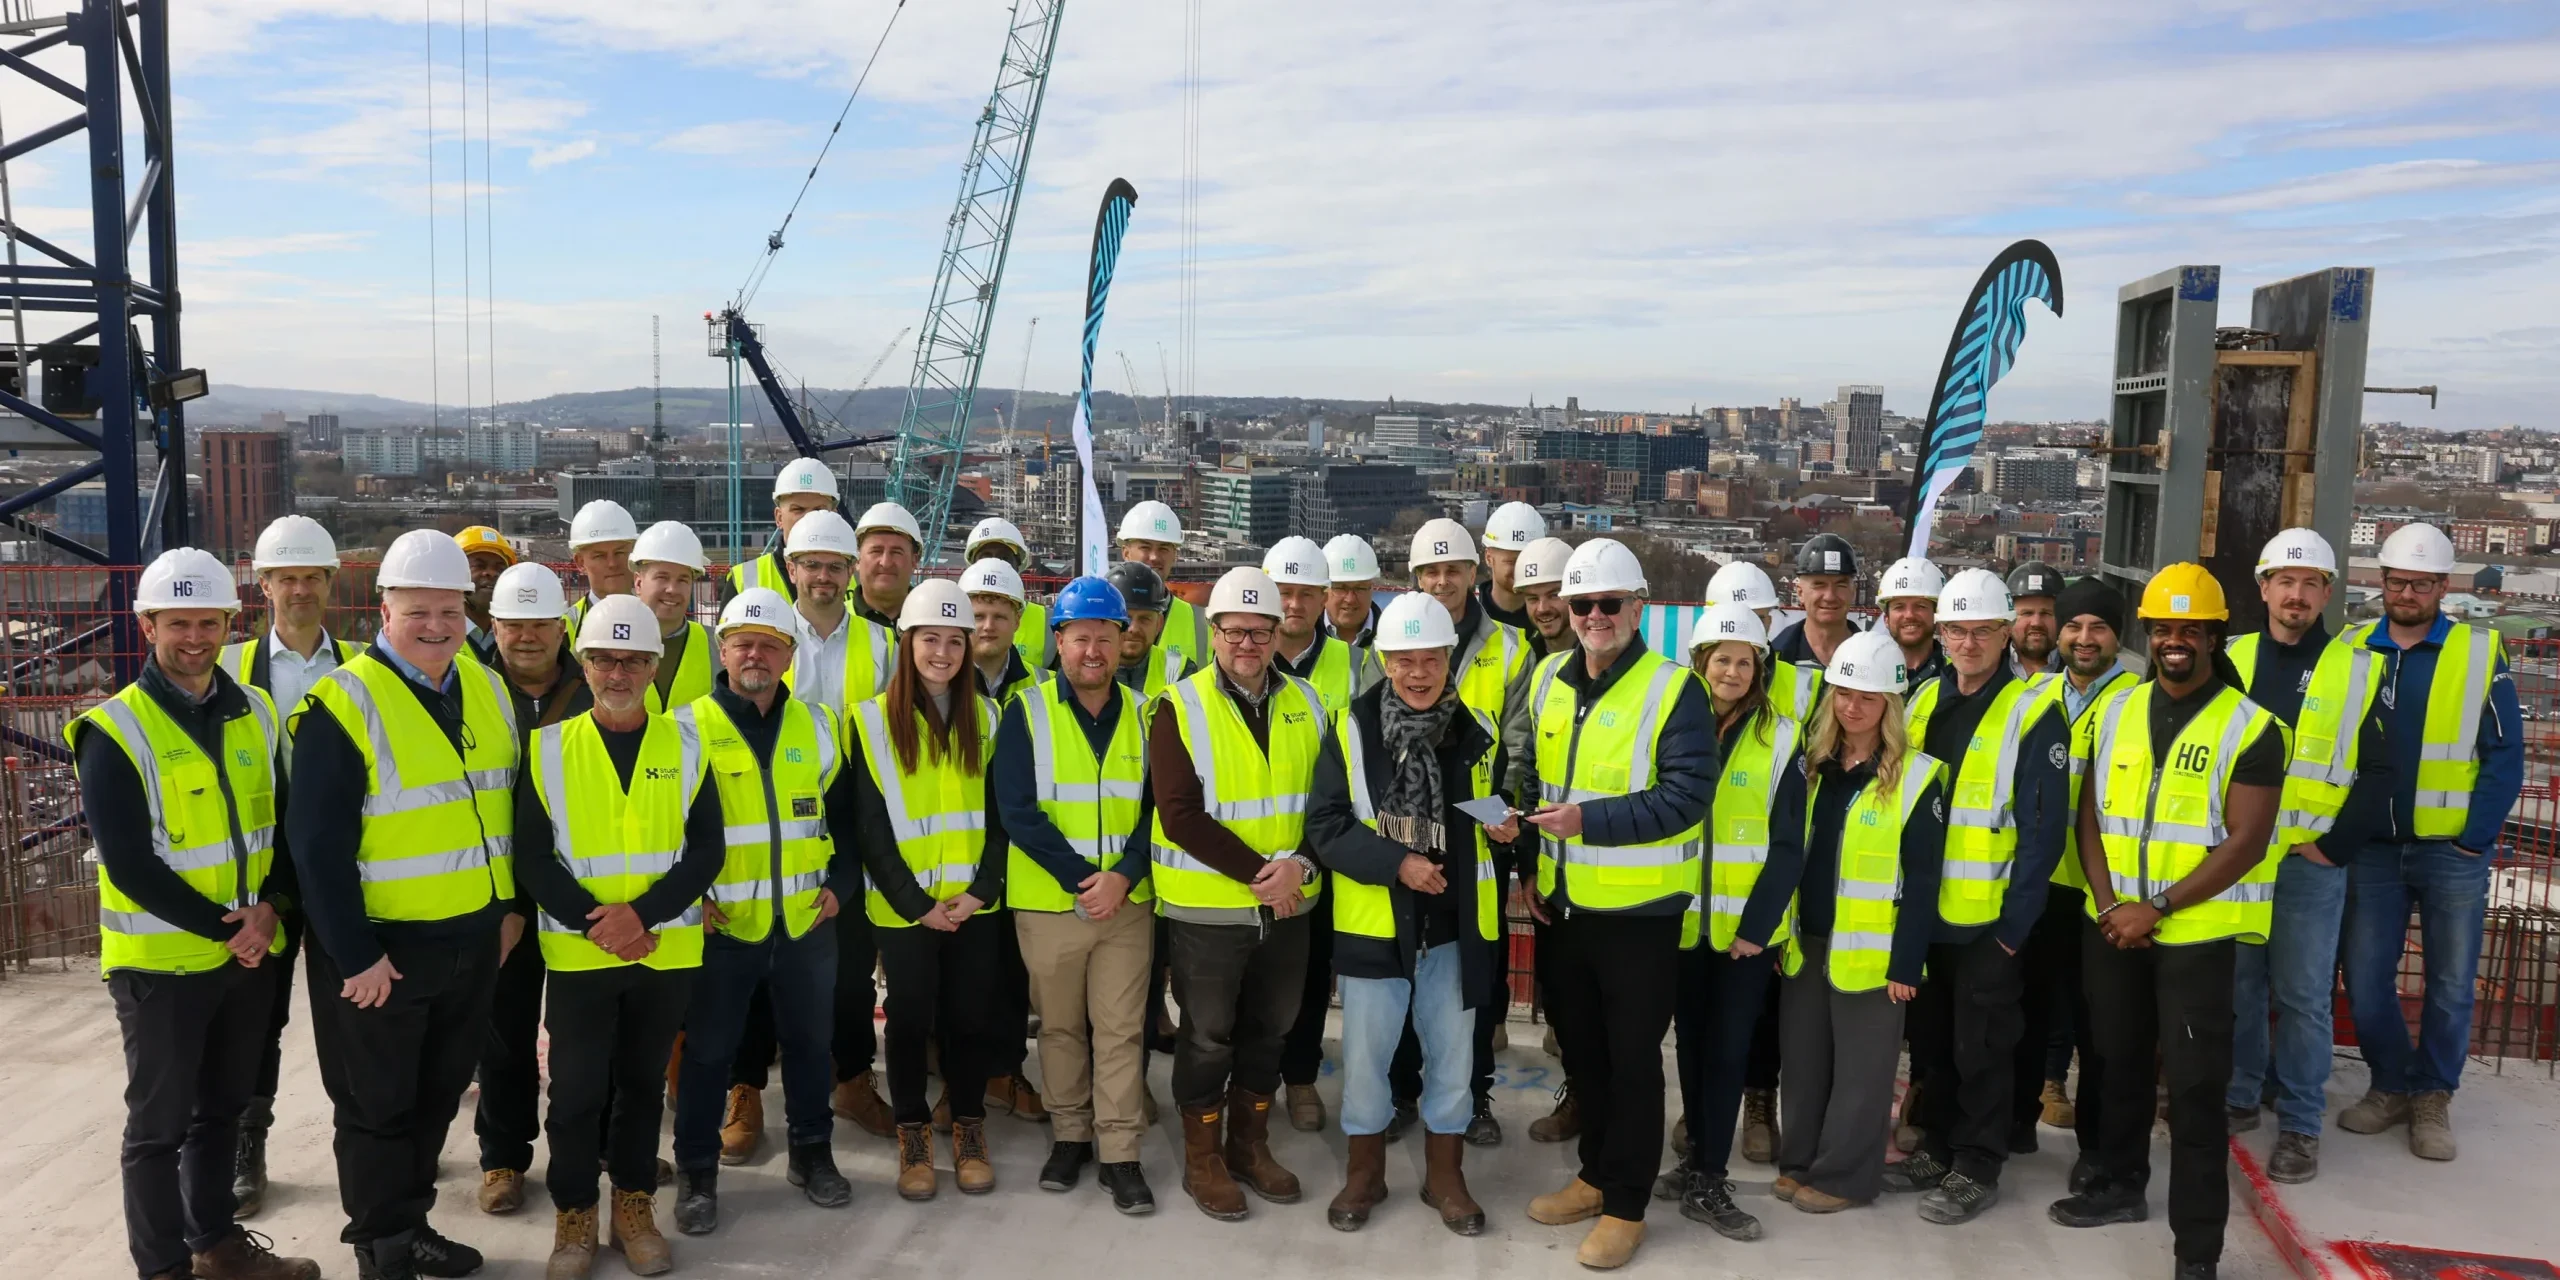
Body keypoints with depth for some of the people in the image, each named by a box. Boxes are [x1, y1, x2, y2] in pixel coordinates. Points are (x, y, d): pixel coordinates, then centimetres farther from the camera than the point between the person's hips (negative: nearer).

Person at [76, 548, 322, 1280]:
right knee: (160, 1123, 7)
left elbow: (286, 824, 6)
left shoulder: (257, 714, 4)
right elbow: (129, 865, -17)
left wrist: (267, 909, -9)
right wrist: (222, 926, -16)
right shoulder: (114, 731, -13)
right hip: (161, 960, -5)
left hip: (250, 952, 5)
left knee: (223, 1108, 18)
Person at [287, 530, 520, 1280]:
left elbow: (511, 809, 14)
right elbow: (317, 846, -18)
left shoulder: (488, 690, 4)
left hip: (474, 938, 6)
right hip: (381, 946, -6)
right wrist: (356, 953, -18)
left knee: (438, 1093, 18)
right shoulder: (345, 704, -17)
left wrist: (513, 906, 11)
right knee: (377, 1103, 9)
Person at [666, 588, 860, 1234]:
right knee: (708, 1051, 8)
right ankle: (697, 1172, 23)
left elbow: (845, 817, 15)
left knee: (809, 1041, 15)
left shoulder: (820, 726, 6)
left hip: (808, 921, 3)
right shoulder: (688, 727, -5)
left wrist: (840, 884, 6)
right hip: (720, 925, -3)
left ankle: (811, 1152, 32)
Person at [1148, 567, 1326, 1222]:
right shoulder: (1180, 708, -10)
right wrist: (1258, 871, -20)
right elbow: (1180, 816, -16)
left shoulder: (1306, 704, 4)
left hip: (1286, 905, 4)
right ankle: (1202, 1158, 26)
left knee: (1268, 1029, 16)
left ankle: (1250, 1145, 34)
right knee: (1208, 1036, 8)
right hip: (1206, 905, -4)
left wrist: (1299, 862, -14)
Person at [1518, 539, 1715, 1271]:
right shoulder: (1547, 680, 6)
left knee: (1631, 1059, 5)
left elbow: (1687, 794, -20)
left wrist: (1589, 819, -27)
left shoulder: (1674, 688, -13)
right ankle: (1596, 1176, 35)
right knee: (1580, 1048, 18)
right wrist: (1530, 866, 7)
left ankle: (1626, 1206, 19)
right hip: (1565, 903, 6)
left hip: (1640, 910, -6)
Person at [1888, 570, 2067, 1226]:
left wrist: (2013, 925, -13)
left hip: (1989, 919, -5)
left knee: (1980, 1048, 5)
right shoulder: (1923, 702, 7)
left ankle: (1977, 1168, 18)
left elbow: (2043, 829, -12)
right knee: (1929, 1039, 15)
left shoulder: (2034, 711, -10)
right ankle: (1937, 1147, 30)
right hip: (1921, 912, 6)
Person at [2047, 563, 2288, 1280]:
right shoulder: (2116, 712, 7)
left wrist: (2156, 908, -17)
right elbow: (2091, 816, 7)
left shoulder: (2249, 728, -8)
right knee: (2118, 1062, 18)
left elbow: (2245, 843, -13)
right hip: (2111, 926, 5)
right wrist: (2109, 903, -7)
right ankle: (2120, 1185, 37)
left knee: (2194, 1088, -2)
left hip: (2196, 933, -5)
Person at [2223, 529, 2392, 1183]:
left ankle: (2300, 1124, 12)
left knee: (2303, 996, 2)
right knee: (2235, 984, 11)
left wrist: (2334, 846, -8)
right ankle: (2238, 1096, 25)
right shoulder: (2230, 661, 6)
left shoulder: (2358, 670, 0)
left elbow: (2377, 773, -1)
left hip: (2311, 862, -2)